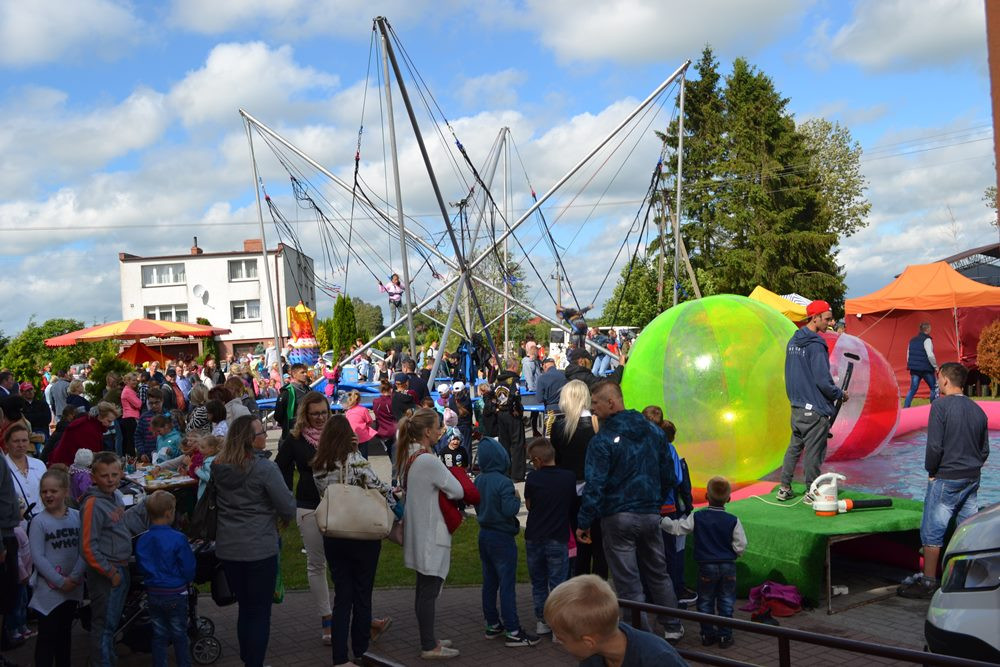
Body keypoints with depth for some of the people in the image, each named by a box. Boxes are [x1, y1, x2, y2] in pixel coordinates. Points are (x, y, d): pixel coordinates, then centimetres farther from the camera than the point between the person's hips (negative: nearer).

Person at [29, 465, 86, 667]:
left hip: (73, 588, 3)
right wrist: (60, 581, -16)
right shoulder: (39, 522, -8)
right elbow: (37, 557, -12)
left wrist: (74, 577, -14)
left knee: (65, 632, 16)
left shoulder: (77, 517, 0)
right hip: (49, 588, -3)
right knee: (47, 635, 1)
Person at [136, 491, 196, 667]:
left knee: (159, 635, 15)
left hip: (153, 593, 4)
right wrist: (188, 581, 6)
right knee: (179, 636, 10)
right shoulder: (178, 539, -20)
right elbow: (188, 568, -15)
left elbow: (141, 567, 6)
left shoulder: (142, 540, -5)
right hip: (175, 594, -4)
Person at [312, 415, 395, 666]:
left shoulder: (317, 466, 1)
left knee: (342, 595, 12)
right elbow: (379, 489, -17)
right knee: (362, 593, 12)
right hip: (362, 536, -4)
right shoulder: (355, 459, -15)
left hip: (332, 537, 4)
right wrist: (393, 500, 3)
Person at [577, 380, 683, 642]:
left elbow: (594, 485, -17)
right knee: (658, 573, 20)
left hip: (617, 516, -6)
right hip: (651, 514, 6)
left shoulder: (603, 440, -15)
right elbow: (668, 474, 11)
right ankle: (673, 627, 27)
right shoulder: (653, 431, 4)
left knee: (628, 581, 4)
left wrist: (583, 522, -10)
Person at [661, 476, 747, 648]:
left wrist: (661, 521, 8)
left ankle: (707, 634, 16)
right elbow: (740, 546, -7)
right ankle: (724, 635, 11)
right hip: (728, 566, 0)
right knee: (726, 601, 10)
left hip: (706, 565, 0)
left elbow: (677, 528, -7)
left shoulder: (697, 517, -8)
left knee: (705, 601, 13)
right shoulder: (733, 521, -8)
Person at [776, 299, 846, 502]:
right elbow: (823, 381, -19)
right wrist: (840, 394, -3)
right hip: (815, 409, -8)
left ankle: (784, 488, 21)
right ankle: (811, 492, 10)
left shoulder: (793, 341, 10)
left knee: (794, 446, 16)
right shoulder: (816, 345, -17)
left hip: (796, 407, 8)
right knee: (814, 451, 2)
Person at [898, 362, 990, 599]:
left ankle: (928, 582, 5)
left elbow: (934, 445, -18)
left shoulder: (941, 405, -14)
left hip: (946, 480, -7)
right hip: (973, 479, 7)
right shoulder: (978, 410, 7)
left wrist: (931, 471, -4)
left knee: (932, 531, 0)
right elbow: (985, 450, 12)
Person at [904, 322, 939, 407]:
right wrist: (935, 366, -9)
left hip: (914, 369, 6)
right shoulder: (927, 340, -10)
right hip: (926, 369, -6)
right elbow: (930, 355, -19)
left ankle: (905, 407, -3)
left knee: (913, 389, 7)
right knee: (934, 388, 8)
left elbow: (908, 355, 17)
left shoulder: (912, 340, 12)